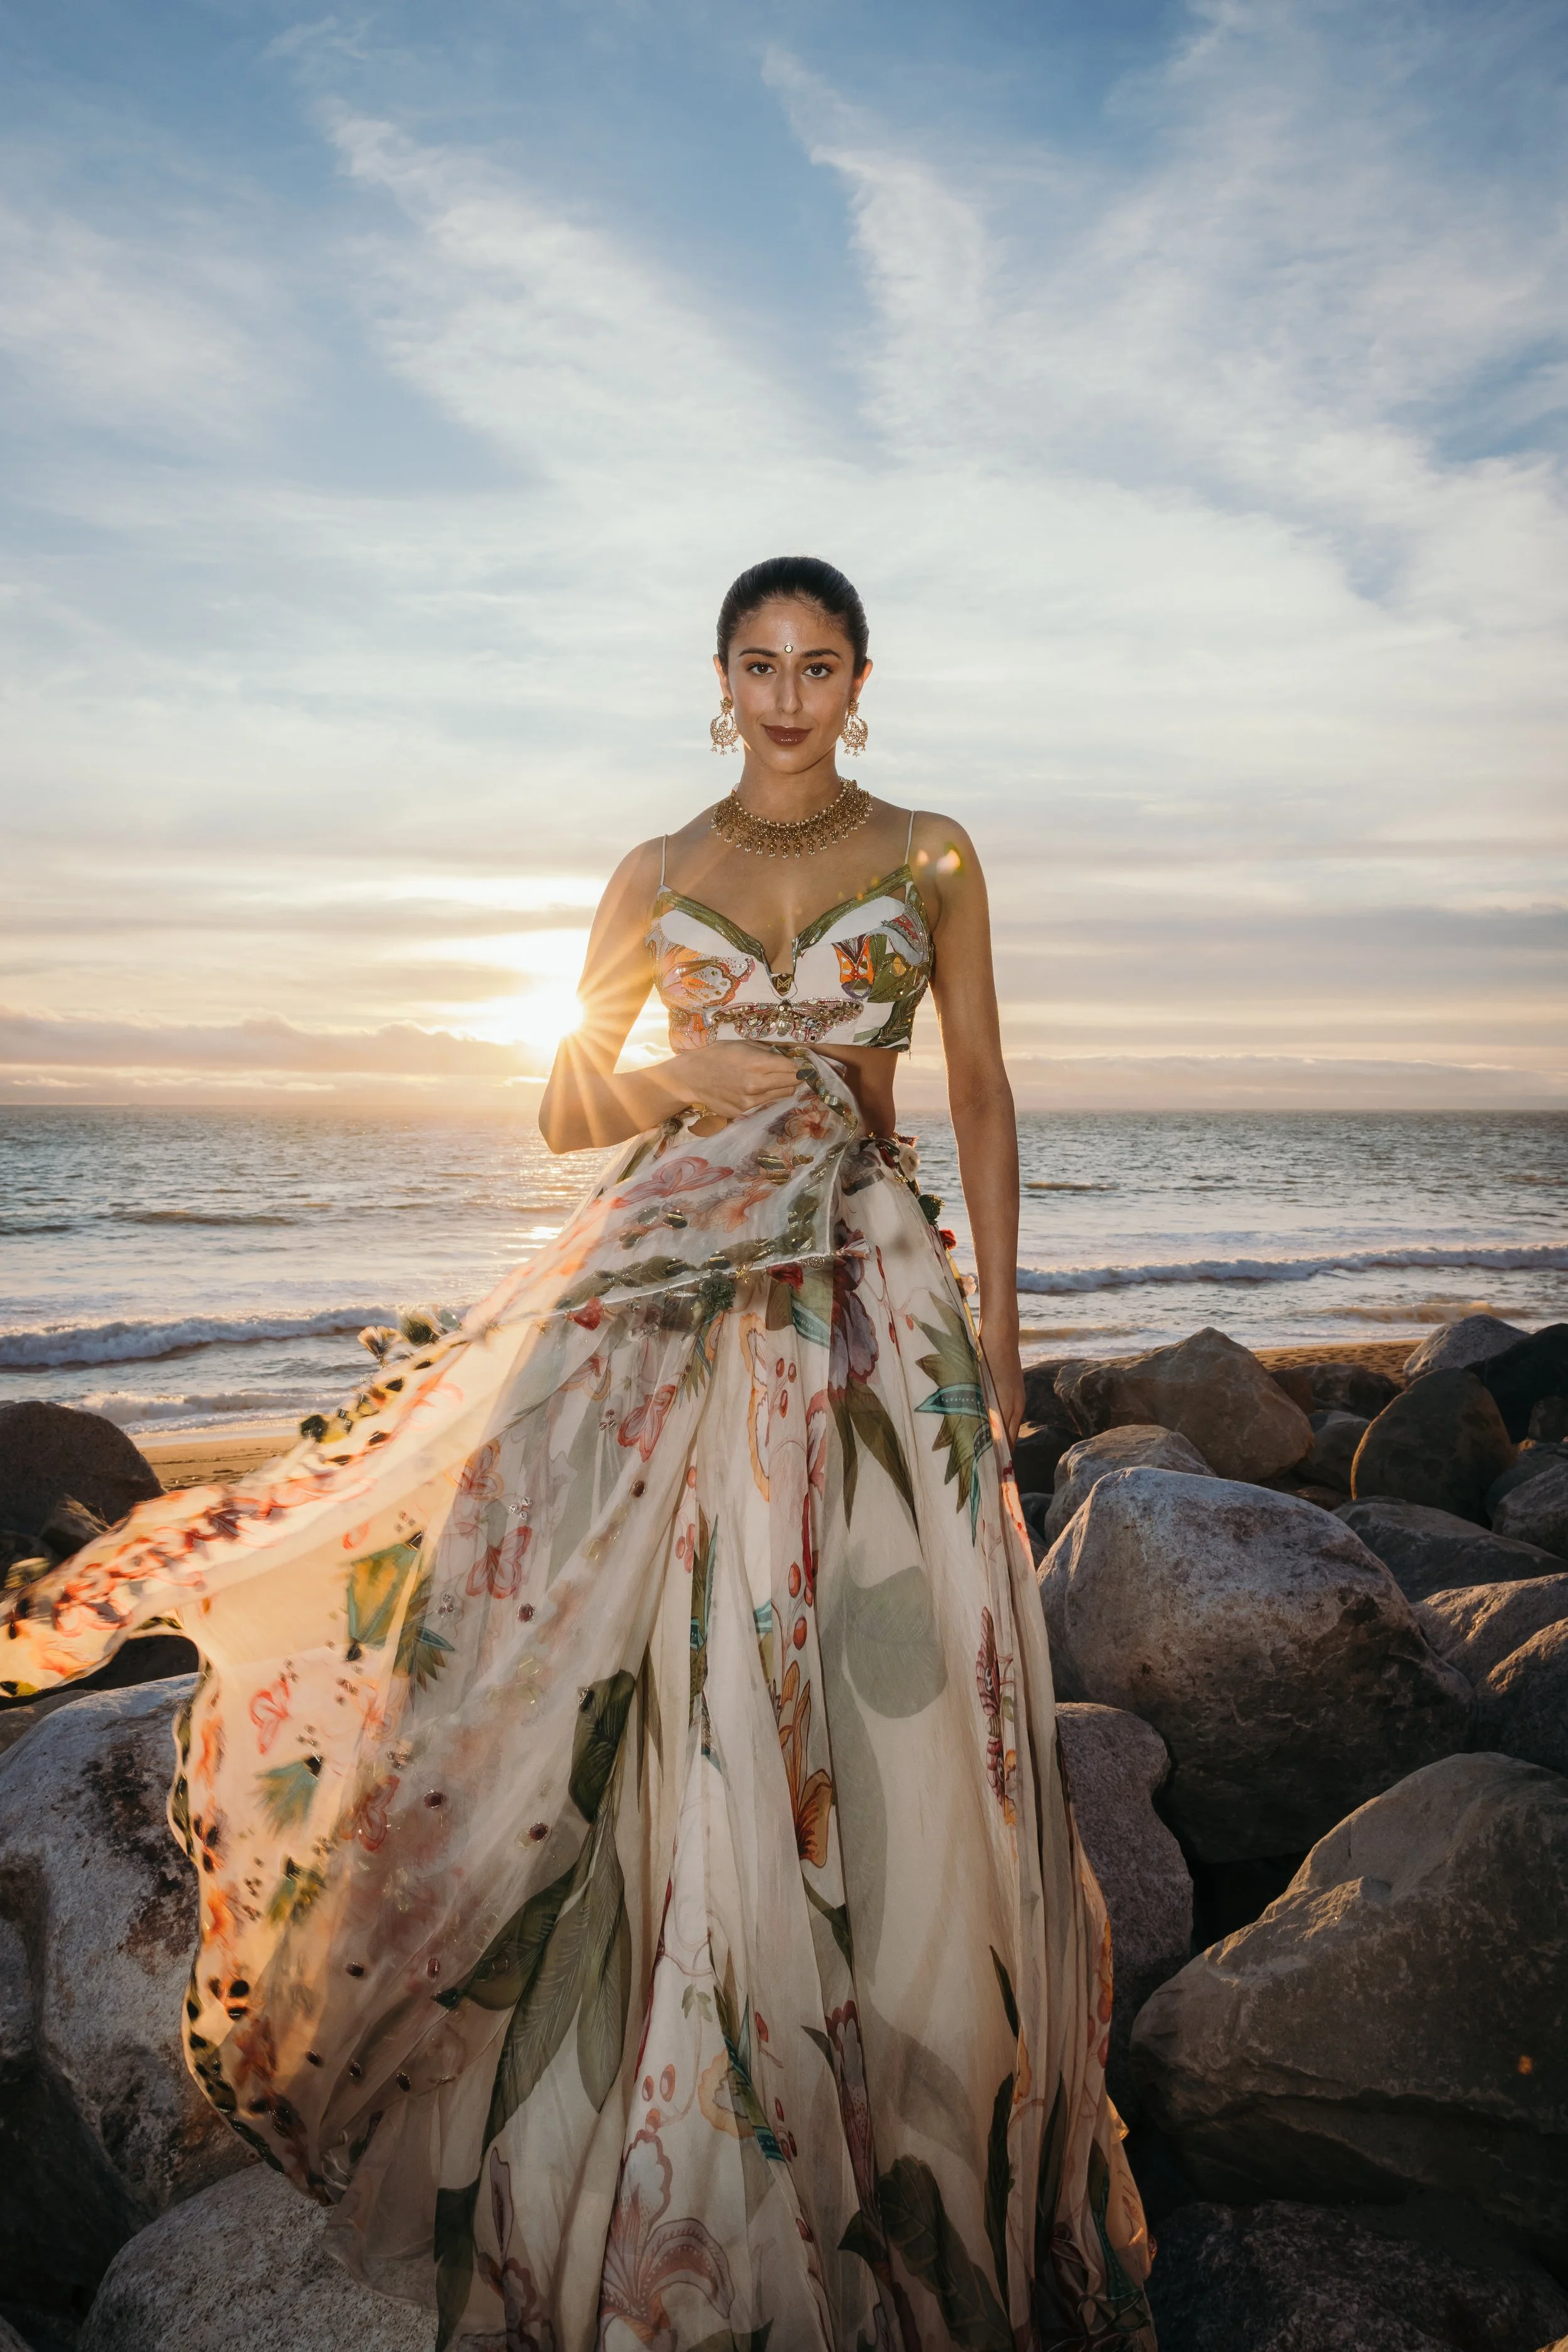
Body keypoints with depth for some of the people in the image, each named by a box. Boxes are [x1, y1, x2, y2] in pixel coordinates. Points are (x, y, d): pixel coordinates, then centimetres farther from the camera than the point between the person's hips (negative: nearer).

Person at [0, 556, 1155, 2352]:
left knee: (880, 1689, -2)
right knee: (664, 1676, -2)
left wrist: (996, 1315, 3)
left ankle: (910, 2170, 19)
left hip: (864, 1292, 0)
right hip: (667, 1281, 1)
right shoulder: (654, 877, 11)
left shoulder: (930, 858, 9)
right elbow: (567, 1108, 13)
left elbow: (981, 1092, 9)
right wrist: (684, 1081, -8)